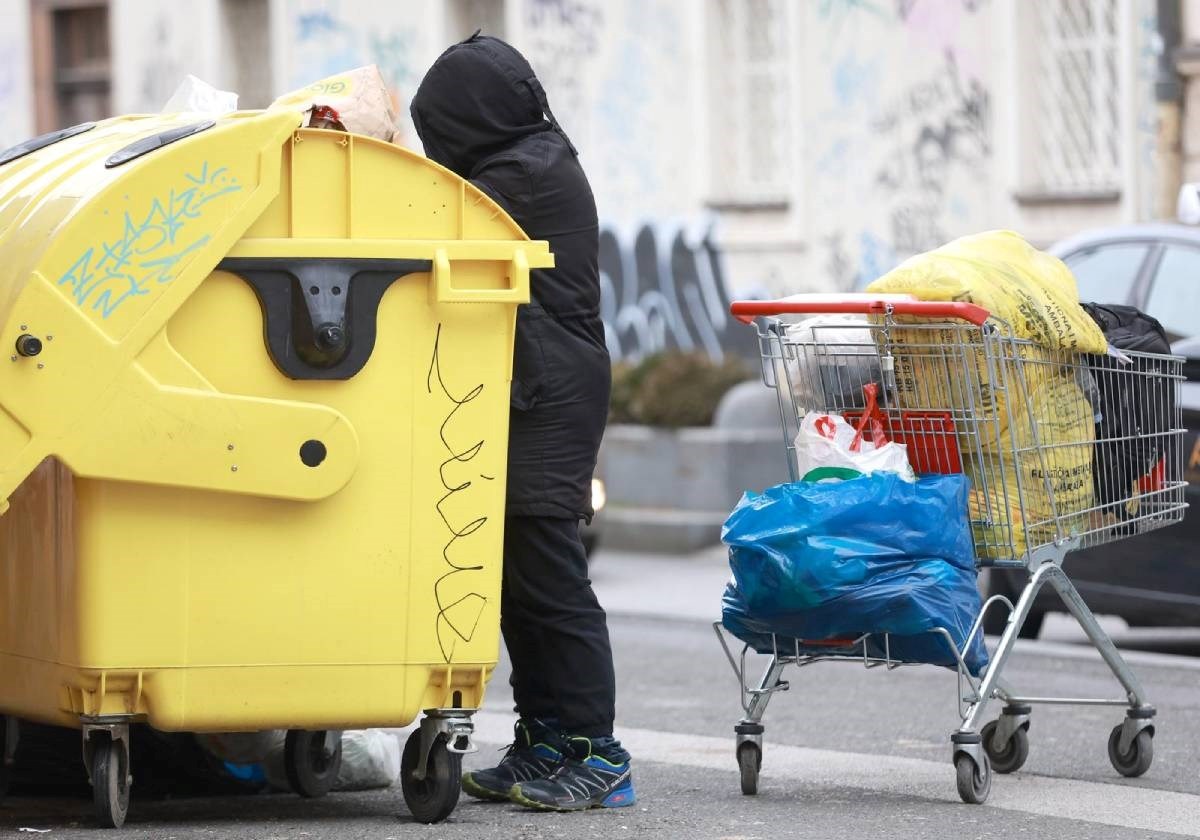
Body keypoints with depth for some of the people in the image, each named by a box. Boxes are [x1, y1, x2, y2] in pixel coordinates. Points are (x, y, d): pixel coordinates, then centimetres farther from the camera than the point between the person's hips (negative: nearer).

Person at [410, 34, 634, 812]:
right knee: (520, 575, 11)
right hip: (535, 397, 10)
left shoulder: (526, 175, -13)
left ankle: (595, 754, -6)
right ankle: (545, 744, 16)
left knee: (545, 573, -8)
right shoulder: (537, 163, 17)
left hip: (548, 401, -10)